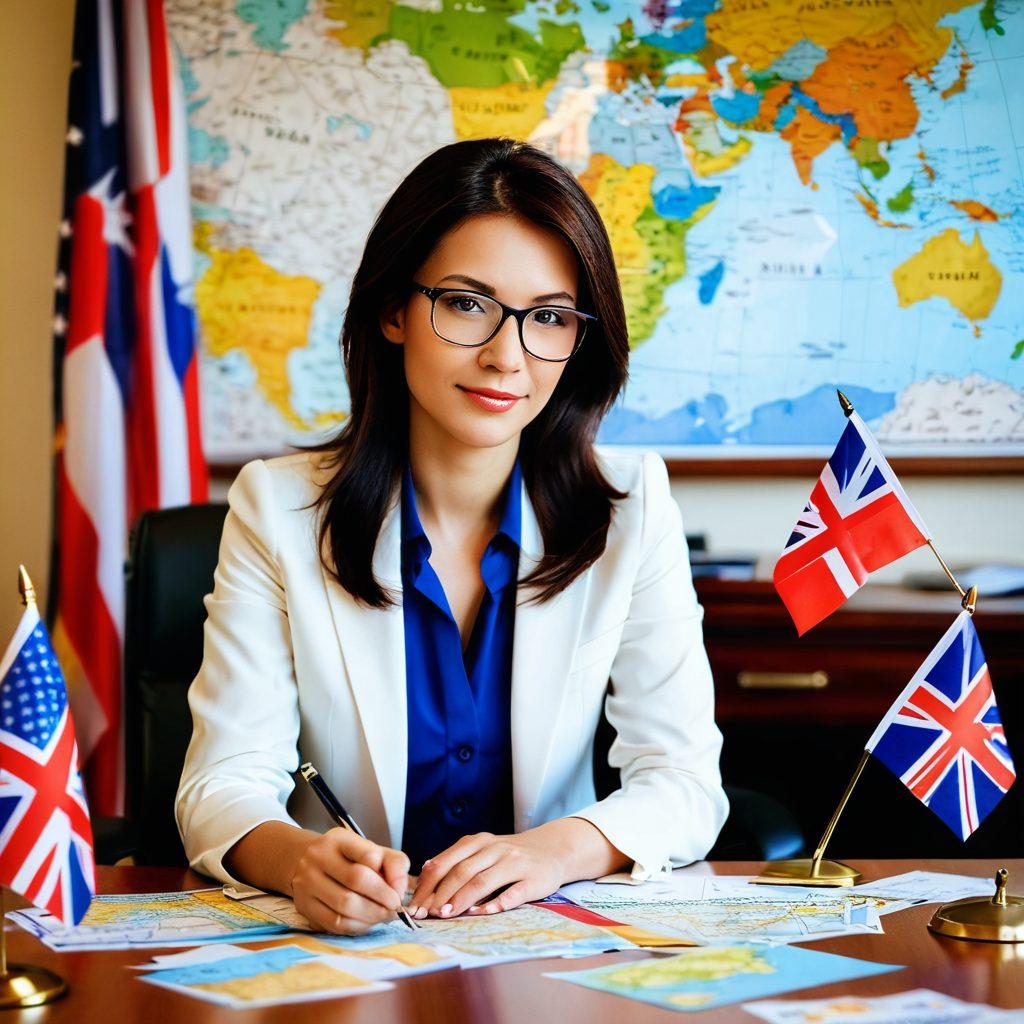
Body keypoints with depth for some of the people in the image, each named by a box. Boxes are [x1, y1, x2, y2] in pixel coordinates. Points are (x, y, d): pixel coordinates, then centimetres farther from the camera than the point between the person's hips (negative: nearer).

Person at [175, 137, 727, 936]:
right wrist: (296, 858, -32)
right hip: (341, 937, -1)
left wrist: (559, 849, -26)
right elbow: (225, 784, -8)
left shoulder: (631, 505, -1)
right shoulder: (277, 508, -3)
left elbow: (685, 782, -4)